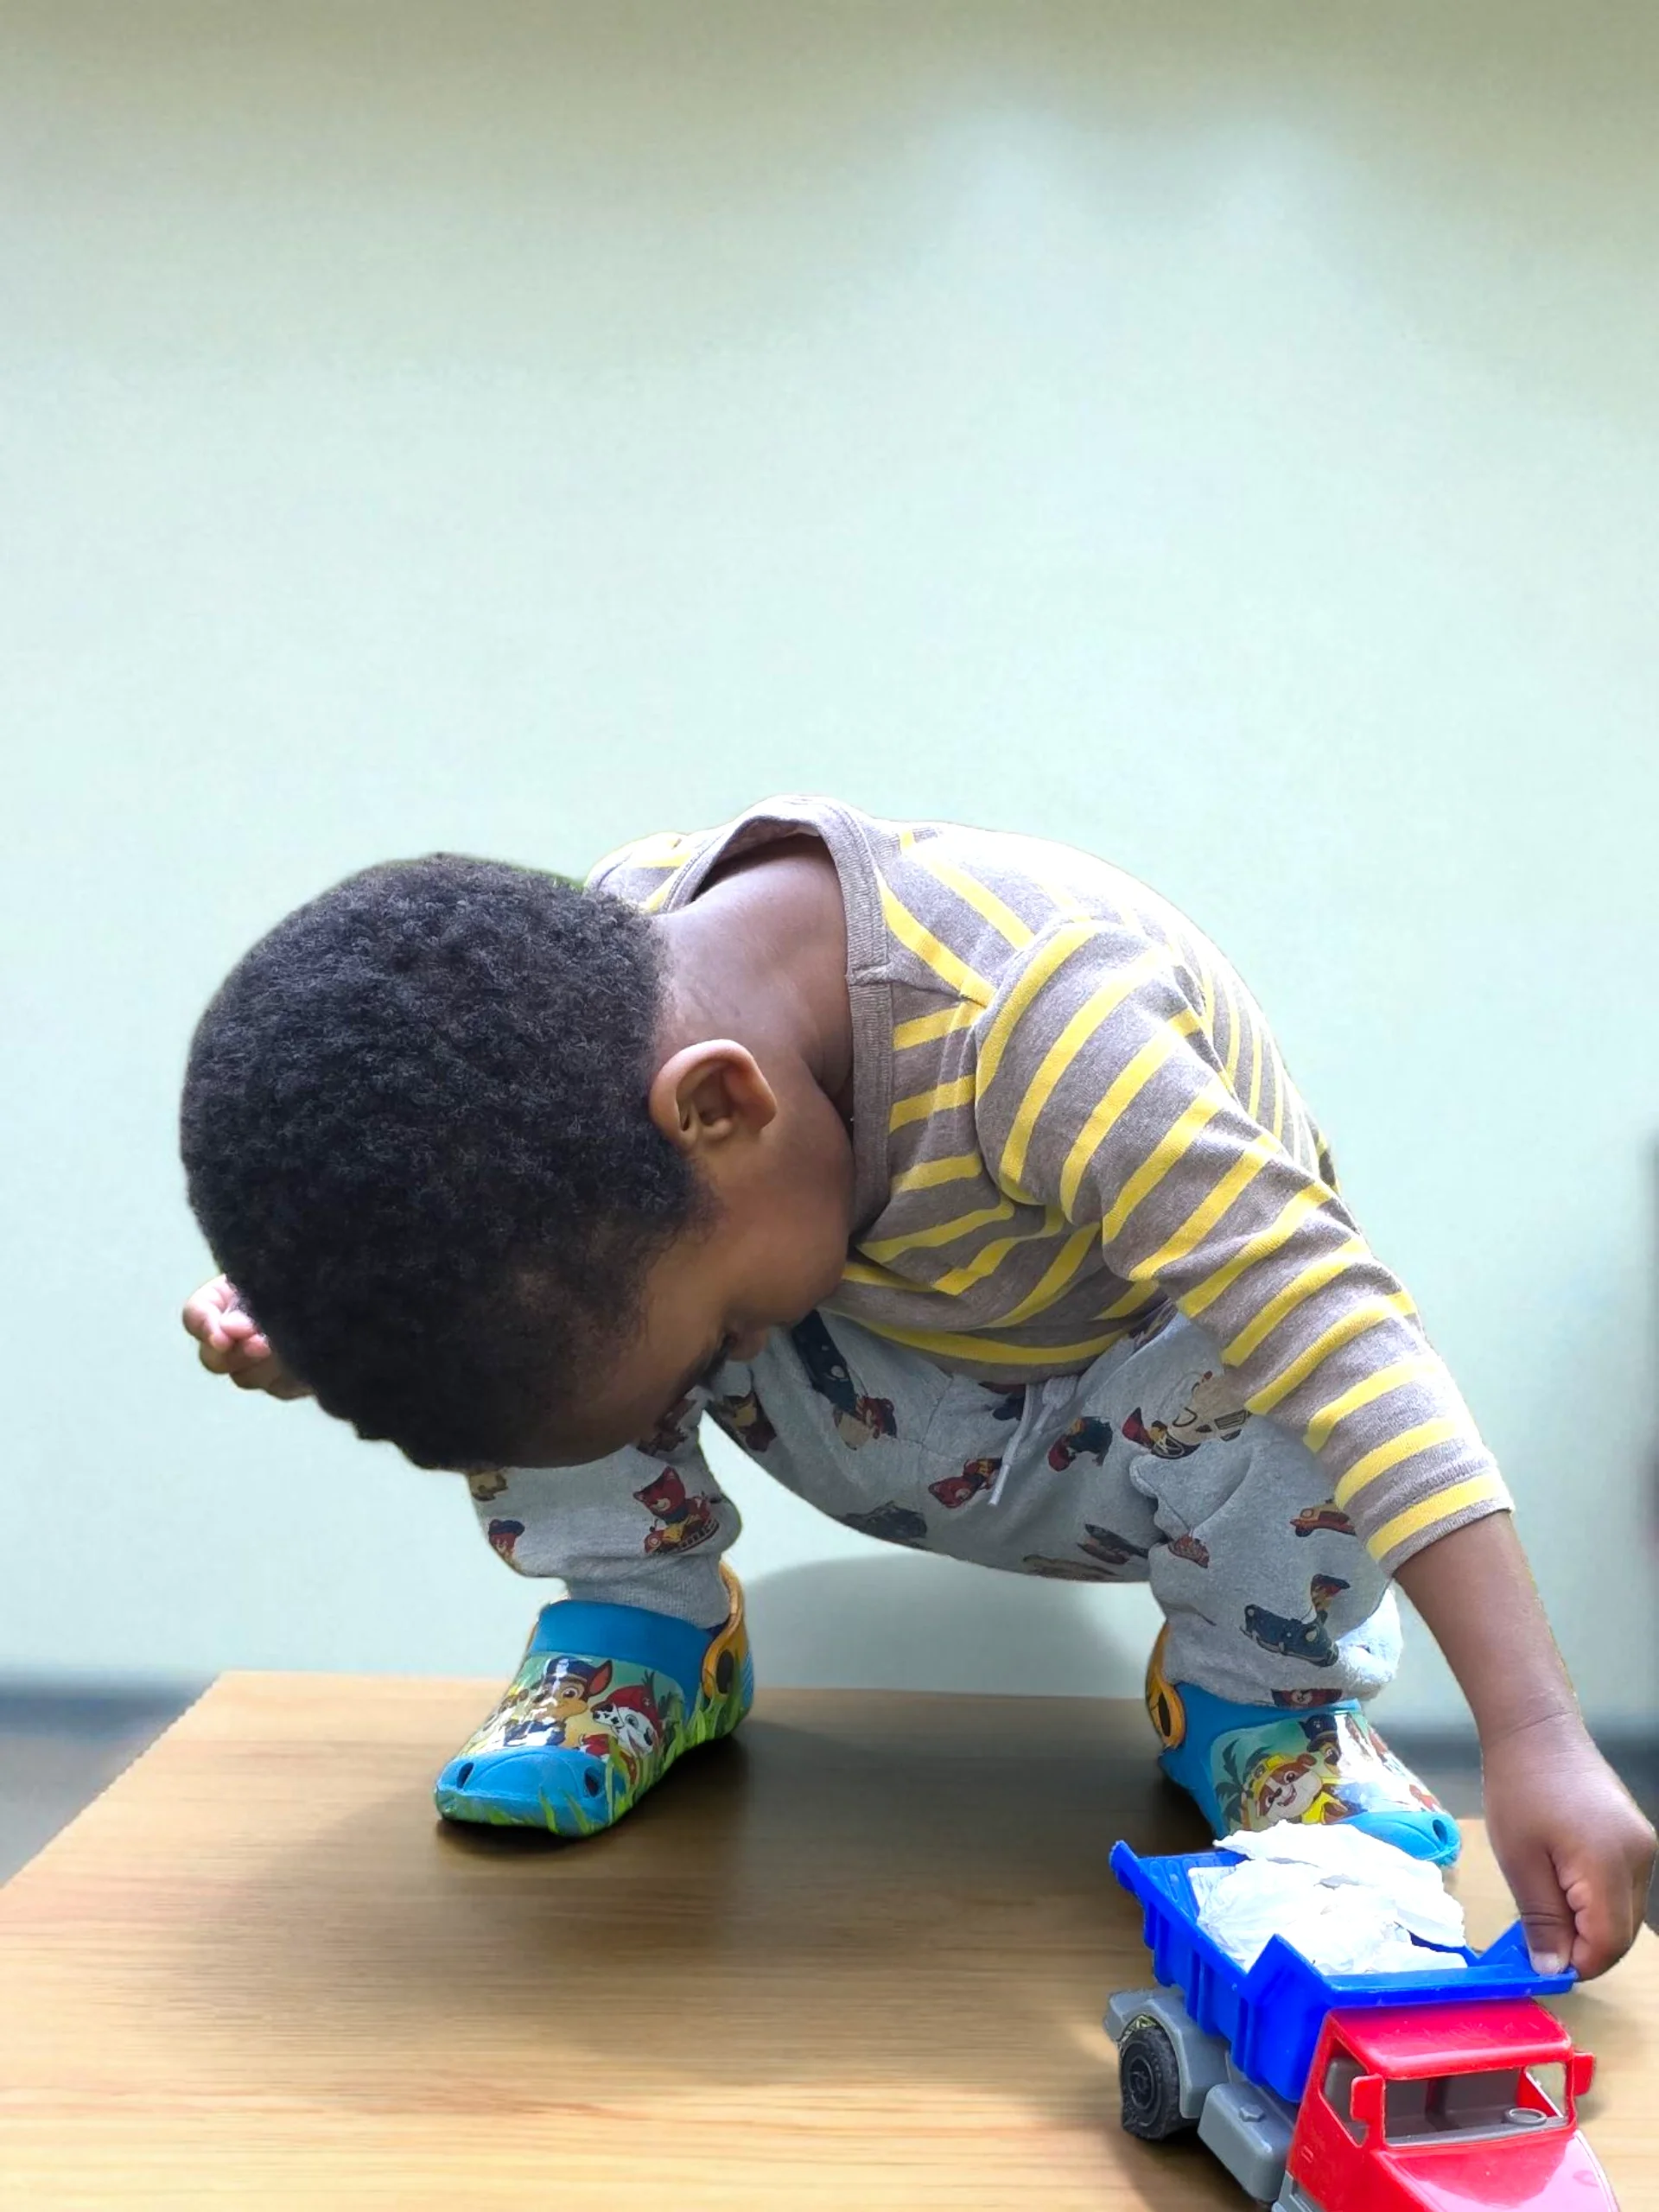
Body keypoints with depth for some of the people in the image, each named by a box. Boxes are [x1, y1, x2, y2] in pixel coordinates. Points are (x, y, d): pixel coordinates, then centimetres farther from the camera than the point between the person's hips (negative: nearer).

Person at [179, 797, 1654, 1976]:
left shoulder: (1032, 1014, -41)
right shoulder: (612, 947, -24)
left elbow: (1335, 1331, -42)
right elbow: (475, 1214, -4)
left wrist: (1538, 1737, -46)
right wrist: (326, 1320, -24)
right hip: (901, 1392, 3)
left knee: (1282, 1395, -37)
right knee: (526, 1293, -21)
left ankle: (1256, 1689, -5)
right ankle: (645, 1636, 1)